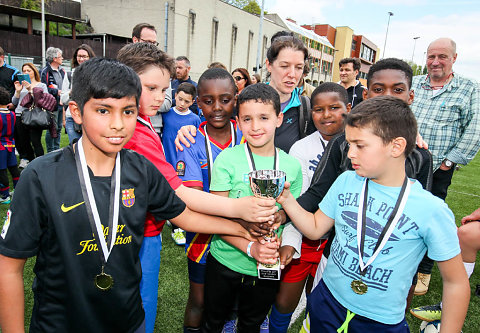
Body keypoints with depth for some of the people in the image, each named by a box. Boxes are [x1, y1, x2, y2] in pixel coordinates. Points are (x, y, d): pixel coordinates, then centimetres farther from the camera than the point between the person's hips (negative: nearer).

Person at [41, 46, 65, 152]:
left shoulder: (62, 71, 15)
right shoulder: (45, 71, -10)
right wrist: (56, 92, -18)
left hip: (61, 104, 8)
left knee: (59, 128, 14)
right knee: (52, 129, -4)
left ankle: (56, 150, 25)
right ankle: (50, 152, 6)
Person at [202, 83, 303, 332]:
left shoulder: (292, 166, -4)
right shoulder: (227, 159, -12)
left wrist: (277, 245, -14)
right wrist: (249, 246, -26)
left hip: (268, 267, 2)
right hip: (225, 263, -2)